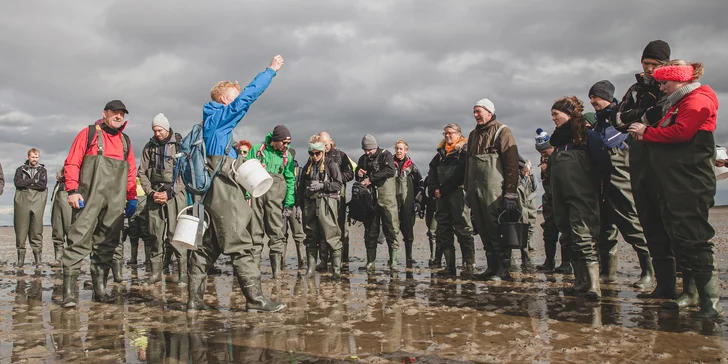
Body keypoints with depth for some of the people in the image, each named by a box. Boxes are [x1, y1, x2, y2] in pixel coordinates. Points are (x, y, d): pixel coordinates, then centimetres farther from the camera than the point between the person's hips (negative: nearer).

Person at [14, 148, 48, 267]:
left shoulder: (42, 170, 15)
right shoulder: (20, 169, 16)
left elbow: (43, 185, -3)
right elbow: (17, 182, -3)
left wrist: (26, 184, -3)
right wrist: (34, 180, -4)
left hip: (37, 203, -1)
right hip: (22, 202, 1)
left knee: (37, 230, -5)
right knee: (21, 229, -1)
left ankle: (38, 259, -4)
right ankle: (21, 259, 5)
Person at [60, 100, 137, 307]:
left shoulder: (125, 141, 19)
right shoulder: (89, 133, 6)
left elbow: (131, 172, 18)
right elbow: (72, 163, 0)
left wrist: (132, 198, 11)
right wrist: (72, 190, -9)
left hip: (115, 203, 4)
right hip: (89, 199, -4)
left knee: (107, 245, 5)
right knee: (79, 241, -10)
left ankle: (100, 288, 12)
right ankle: (69, 291, -11)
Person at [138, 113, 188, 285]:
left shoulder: (180, 144, 1)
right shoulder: (149, 147, 12)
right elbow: (142, 172, 12)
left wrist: (169, 193, -10)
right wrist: (151, 192, -2)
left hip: (175, 193, -4)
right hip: (154, 194, 4)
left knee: (176, 234, -9)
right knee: (155, 235, 4)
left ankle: (183, 273, -5)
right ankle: (156, 272, 11)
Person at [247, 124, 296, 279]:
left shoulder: (287, 156, 11)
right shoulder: (257, 149, 8)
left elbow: (290, 181, 8)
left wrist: (289, 203, 0)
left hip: (276, 196, 0)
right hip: (256, 192, 0)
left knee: (277, 231, -4)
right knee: (255, 231, 2)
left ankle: (277, 269, 1)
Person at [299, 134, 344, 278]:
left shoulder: (331, 164, 1)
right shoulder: (307, 167, 16)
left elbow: (338, 184, -4)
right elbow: (301, 187, 18)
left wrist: (322, 185, -13)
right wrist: (300, 204, 12)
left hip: (326, 203, -5)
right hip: (310, 204, 5)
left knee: (331, 237, -6)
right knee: (311, 237, 9)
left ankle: (336, 268, -2)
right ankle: (311, 268, 16)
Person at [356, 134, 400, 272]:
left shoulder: (385, 155, -2)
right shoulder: (363, 159, 15)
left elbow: (390, 171, -20)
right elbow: (358, 177, 24)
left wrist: (371, 178, -20)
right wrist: (359, 174, -1)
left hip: (386, 199, -4)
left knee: (391, 229, -6)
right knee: (370, 231, 6)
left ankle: (393, 261, -2)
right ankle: (370, 262, 12)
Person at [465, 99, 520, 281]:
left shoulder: (502, 132, -3)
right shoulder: (473, 135, 19)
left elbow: (512, 165, -9)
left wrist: (510, 193, -15)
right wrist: (467, 190, 17)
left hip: (494, 193, -7)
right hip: (475, 191, 7)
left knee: (497, 231, -6)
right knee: (484, 232, 8)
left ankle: (503, 270, 2)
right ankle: (492, 267, 16)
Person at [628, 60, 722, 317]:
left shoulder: (698, 100, -7)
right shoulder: (677, 103, 24)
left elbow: (681, 132, -20)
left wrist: (647, 132, -9)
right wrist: (644, 134, 0)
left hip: (691, 184, -10)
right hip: (672, 183, 10)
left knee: (694, 239, -10)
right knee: (679, 238, 10)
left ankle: (711, 300, -4)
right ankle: (691, 293, 18)